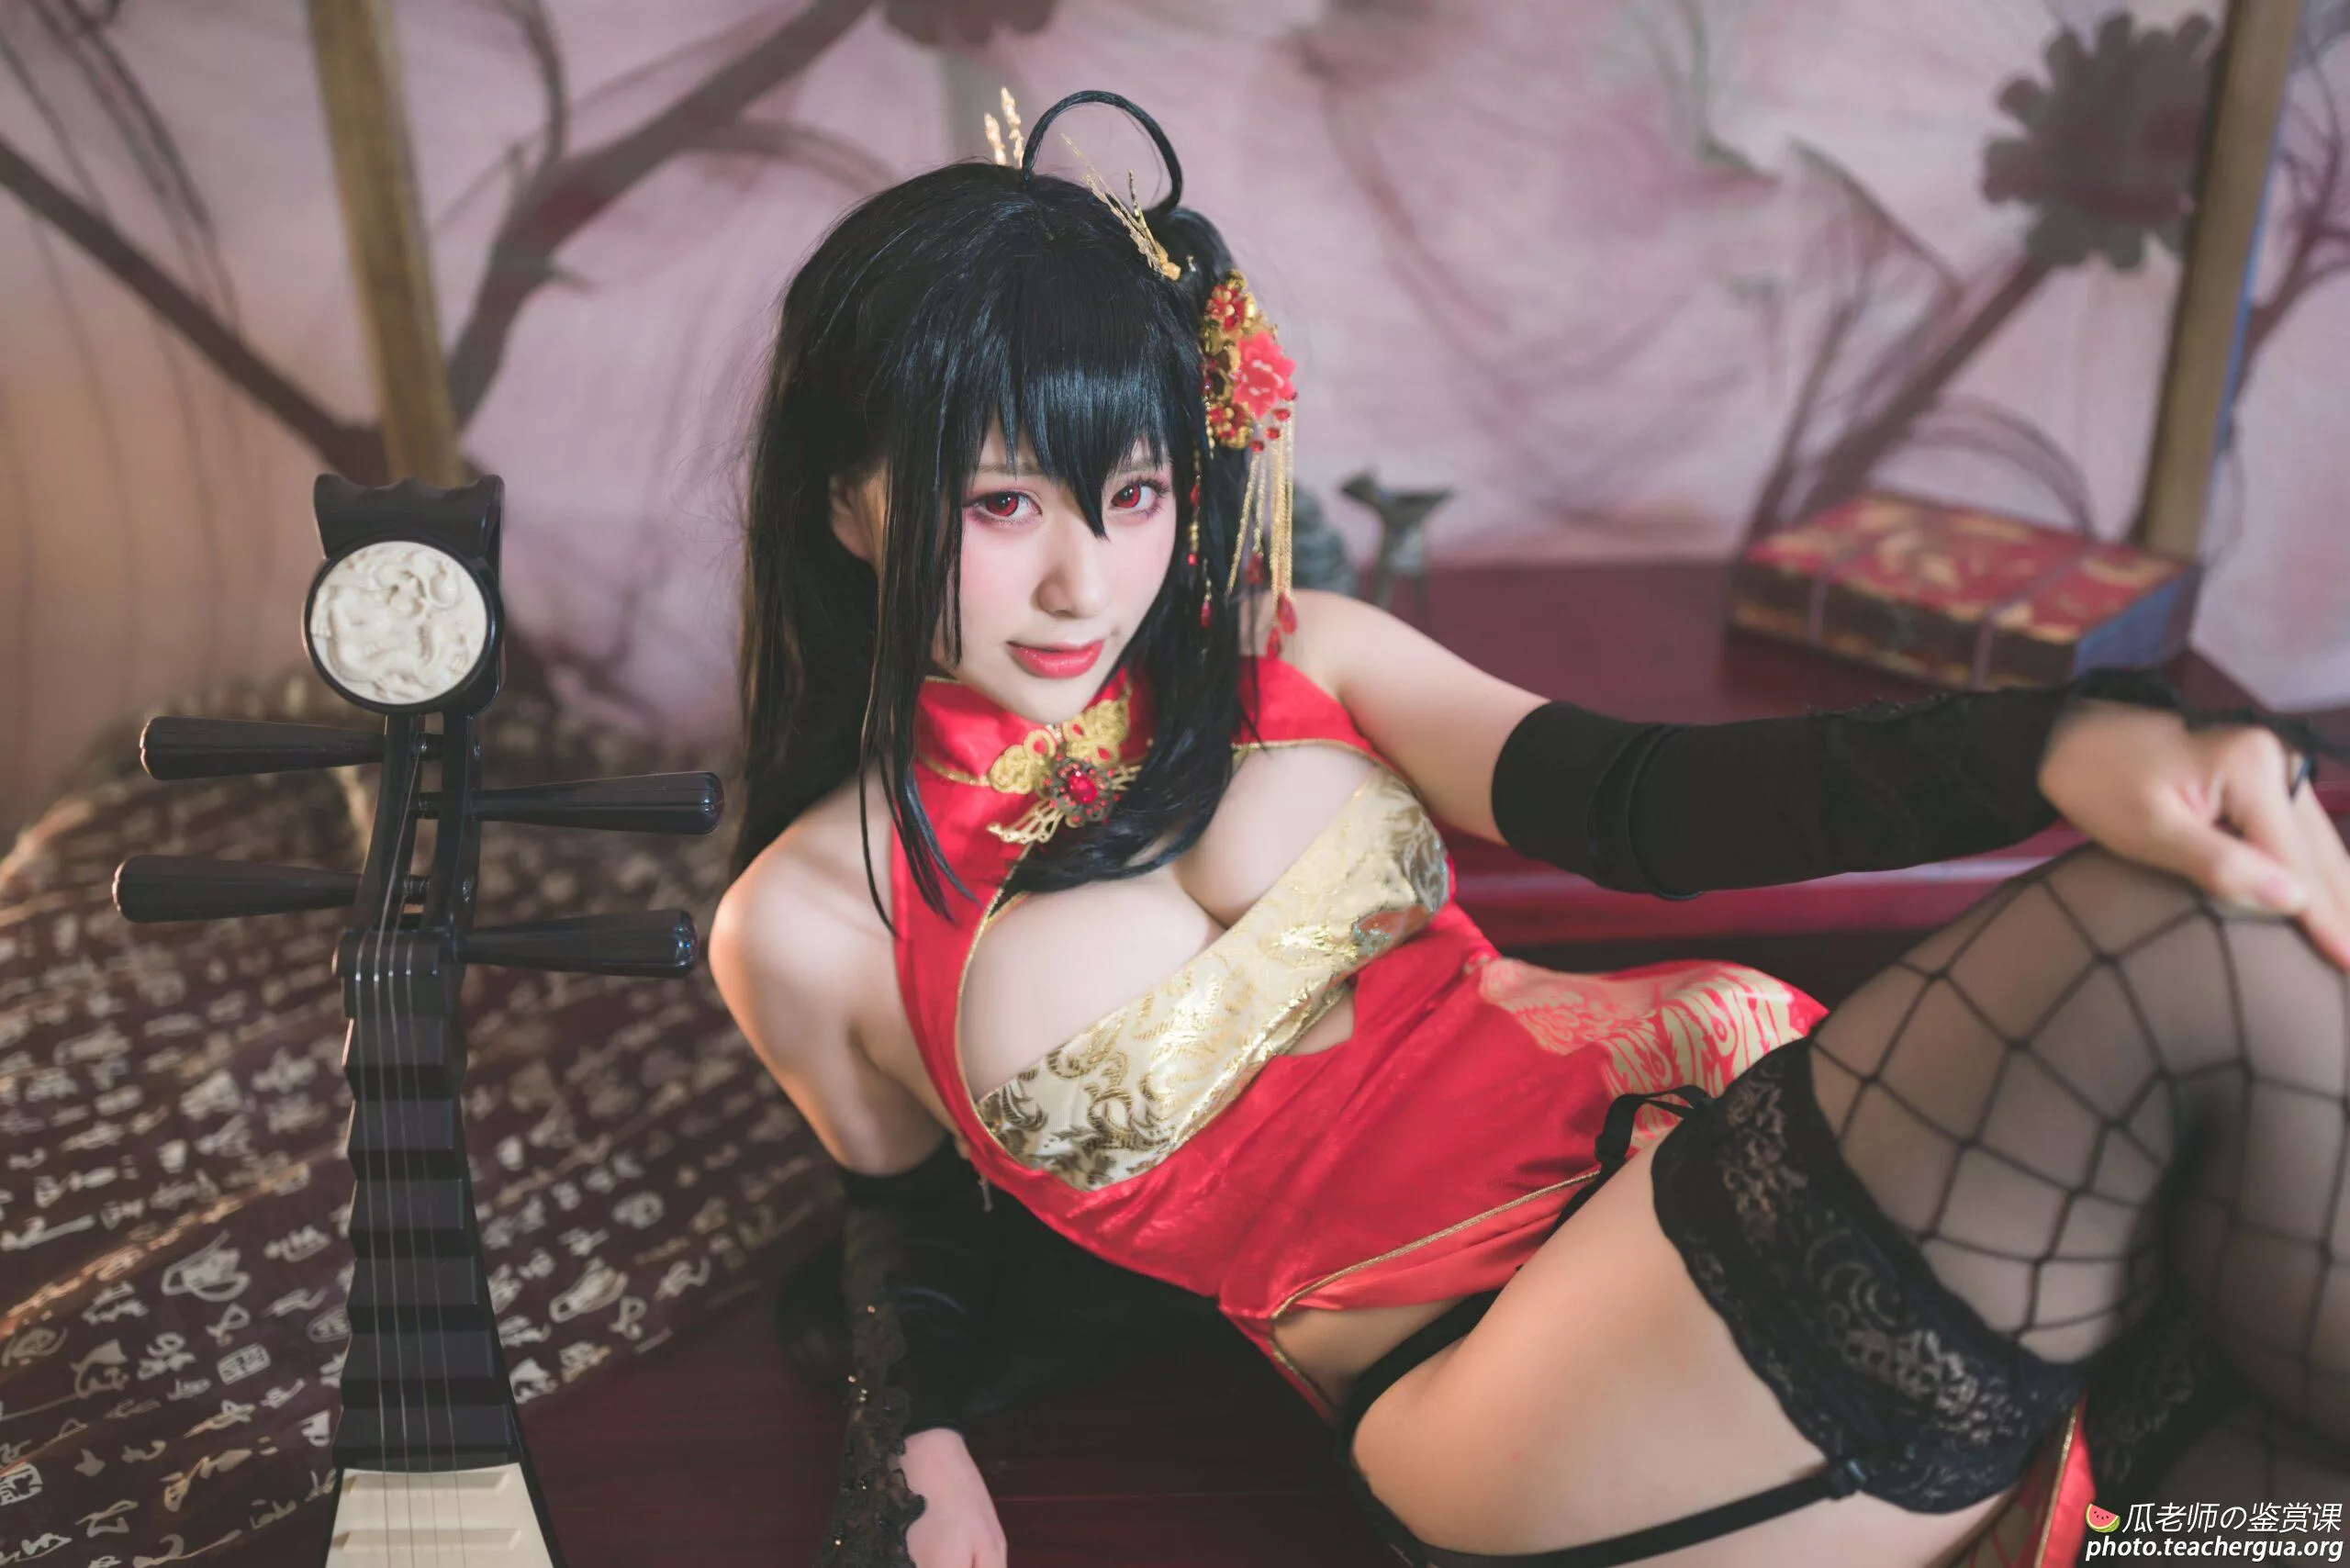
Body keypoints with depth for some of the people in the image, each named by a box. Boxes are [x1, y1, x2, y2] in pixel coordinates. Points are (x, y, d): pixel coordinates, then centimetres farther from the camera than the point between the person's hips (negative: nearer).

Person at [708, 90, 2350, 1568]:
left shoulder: (1295, 656, 9)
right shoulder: (813, 923, 2)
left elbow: (1647, 803, 1)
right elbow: (915, 1210, 18)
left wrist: (2075, 745, -15)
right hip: (1479, 1391, -5)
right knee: (2190, 951, -26)